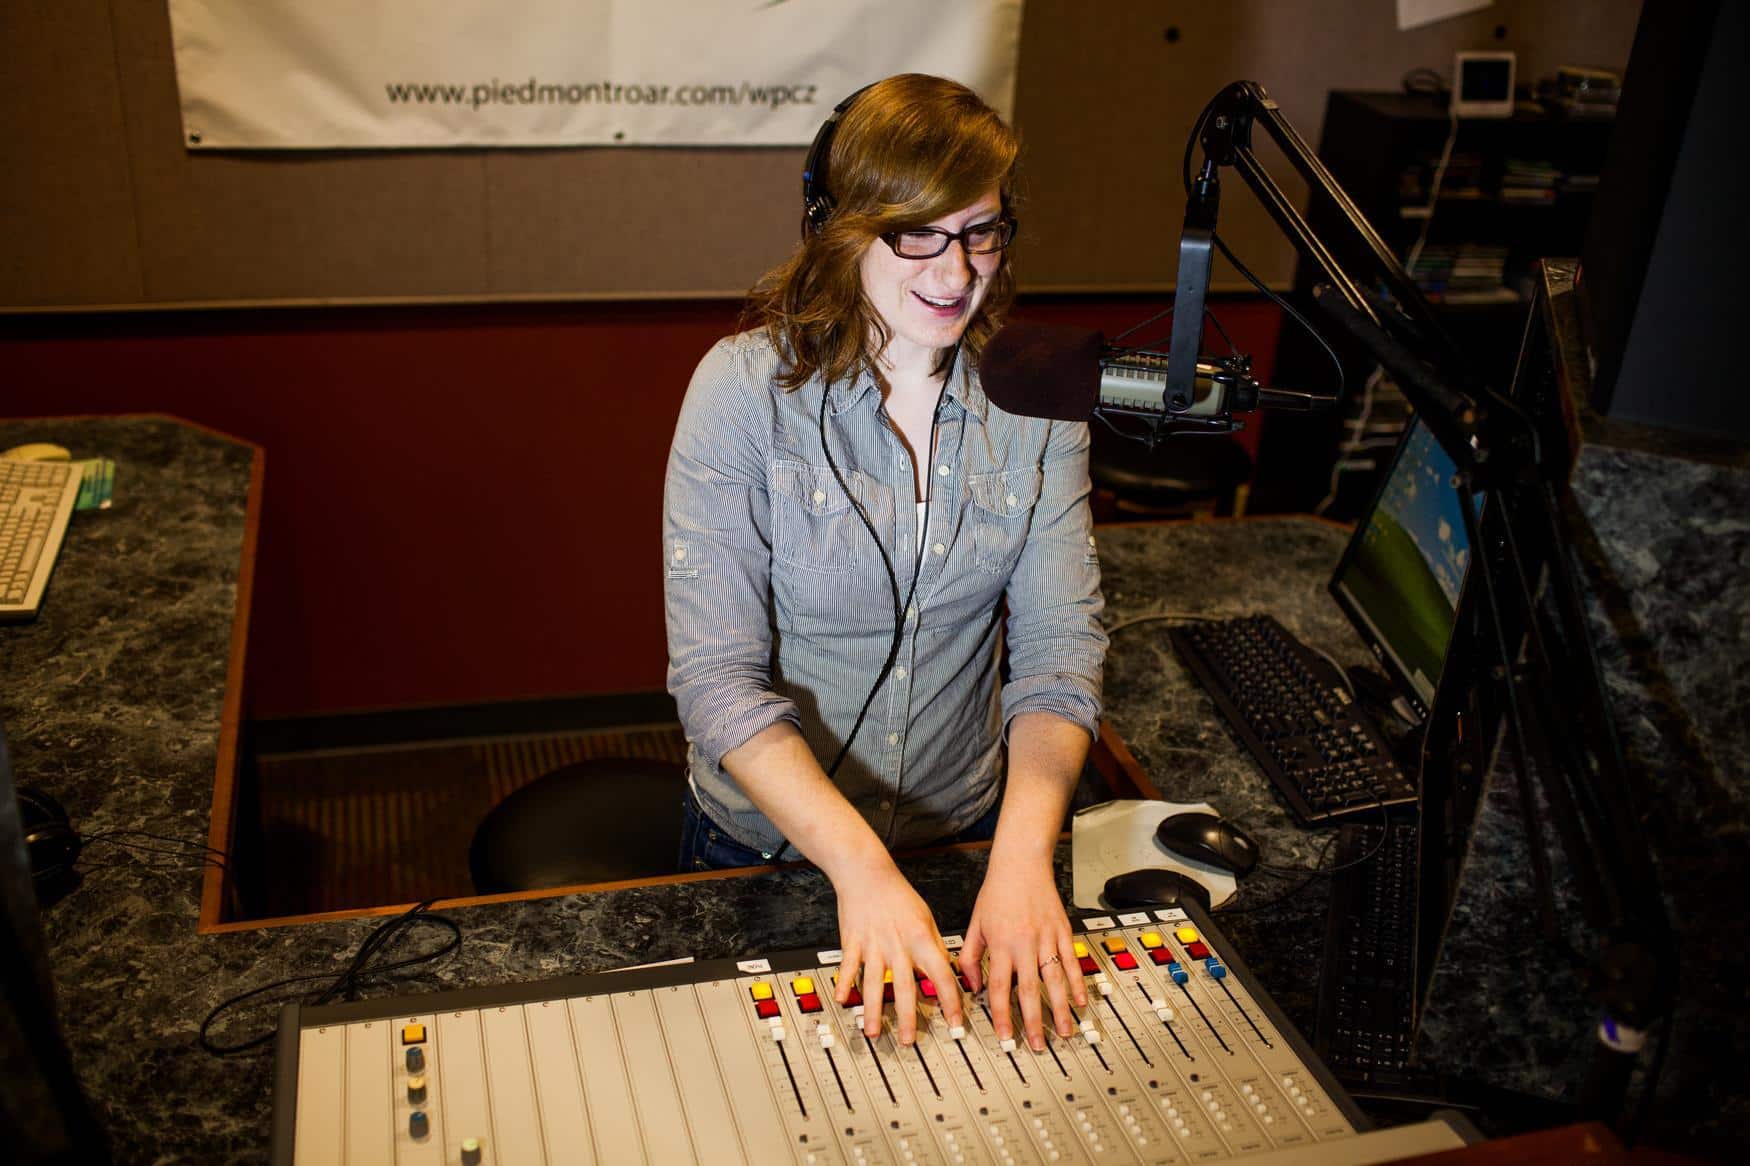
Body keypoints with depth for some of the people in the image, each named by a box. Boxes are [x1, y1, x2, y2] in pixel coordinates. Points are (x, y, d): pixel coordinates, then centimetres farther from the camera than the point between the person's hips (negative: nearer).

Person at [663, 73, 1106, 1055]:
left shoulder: (1035, 398, -9)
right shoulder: (746, 389, -18)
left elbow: (1060, 644, -12)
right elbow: (716, 677, -22)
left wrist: (1022, 855, -27)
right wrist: (860, 865, -32)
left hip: (964, 831, 3)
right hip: (765, 839, -2)